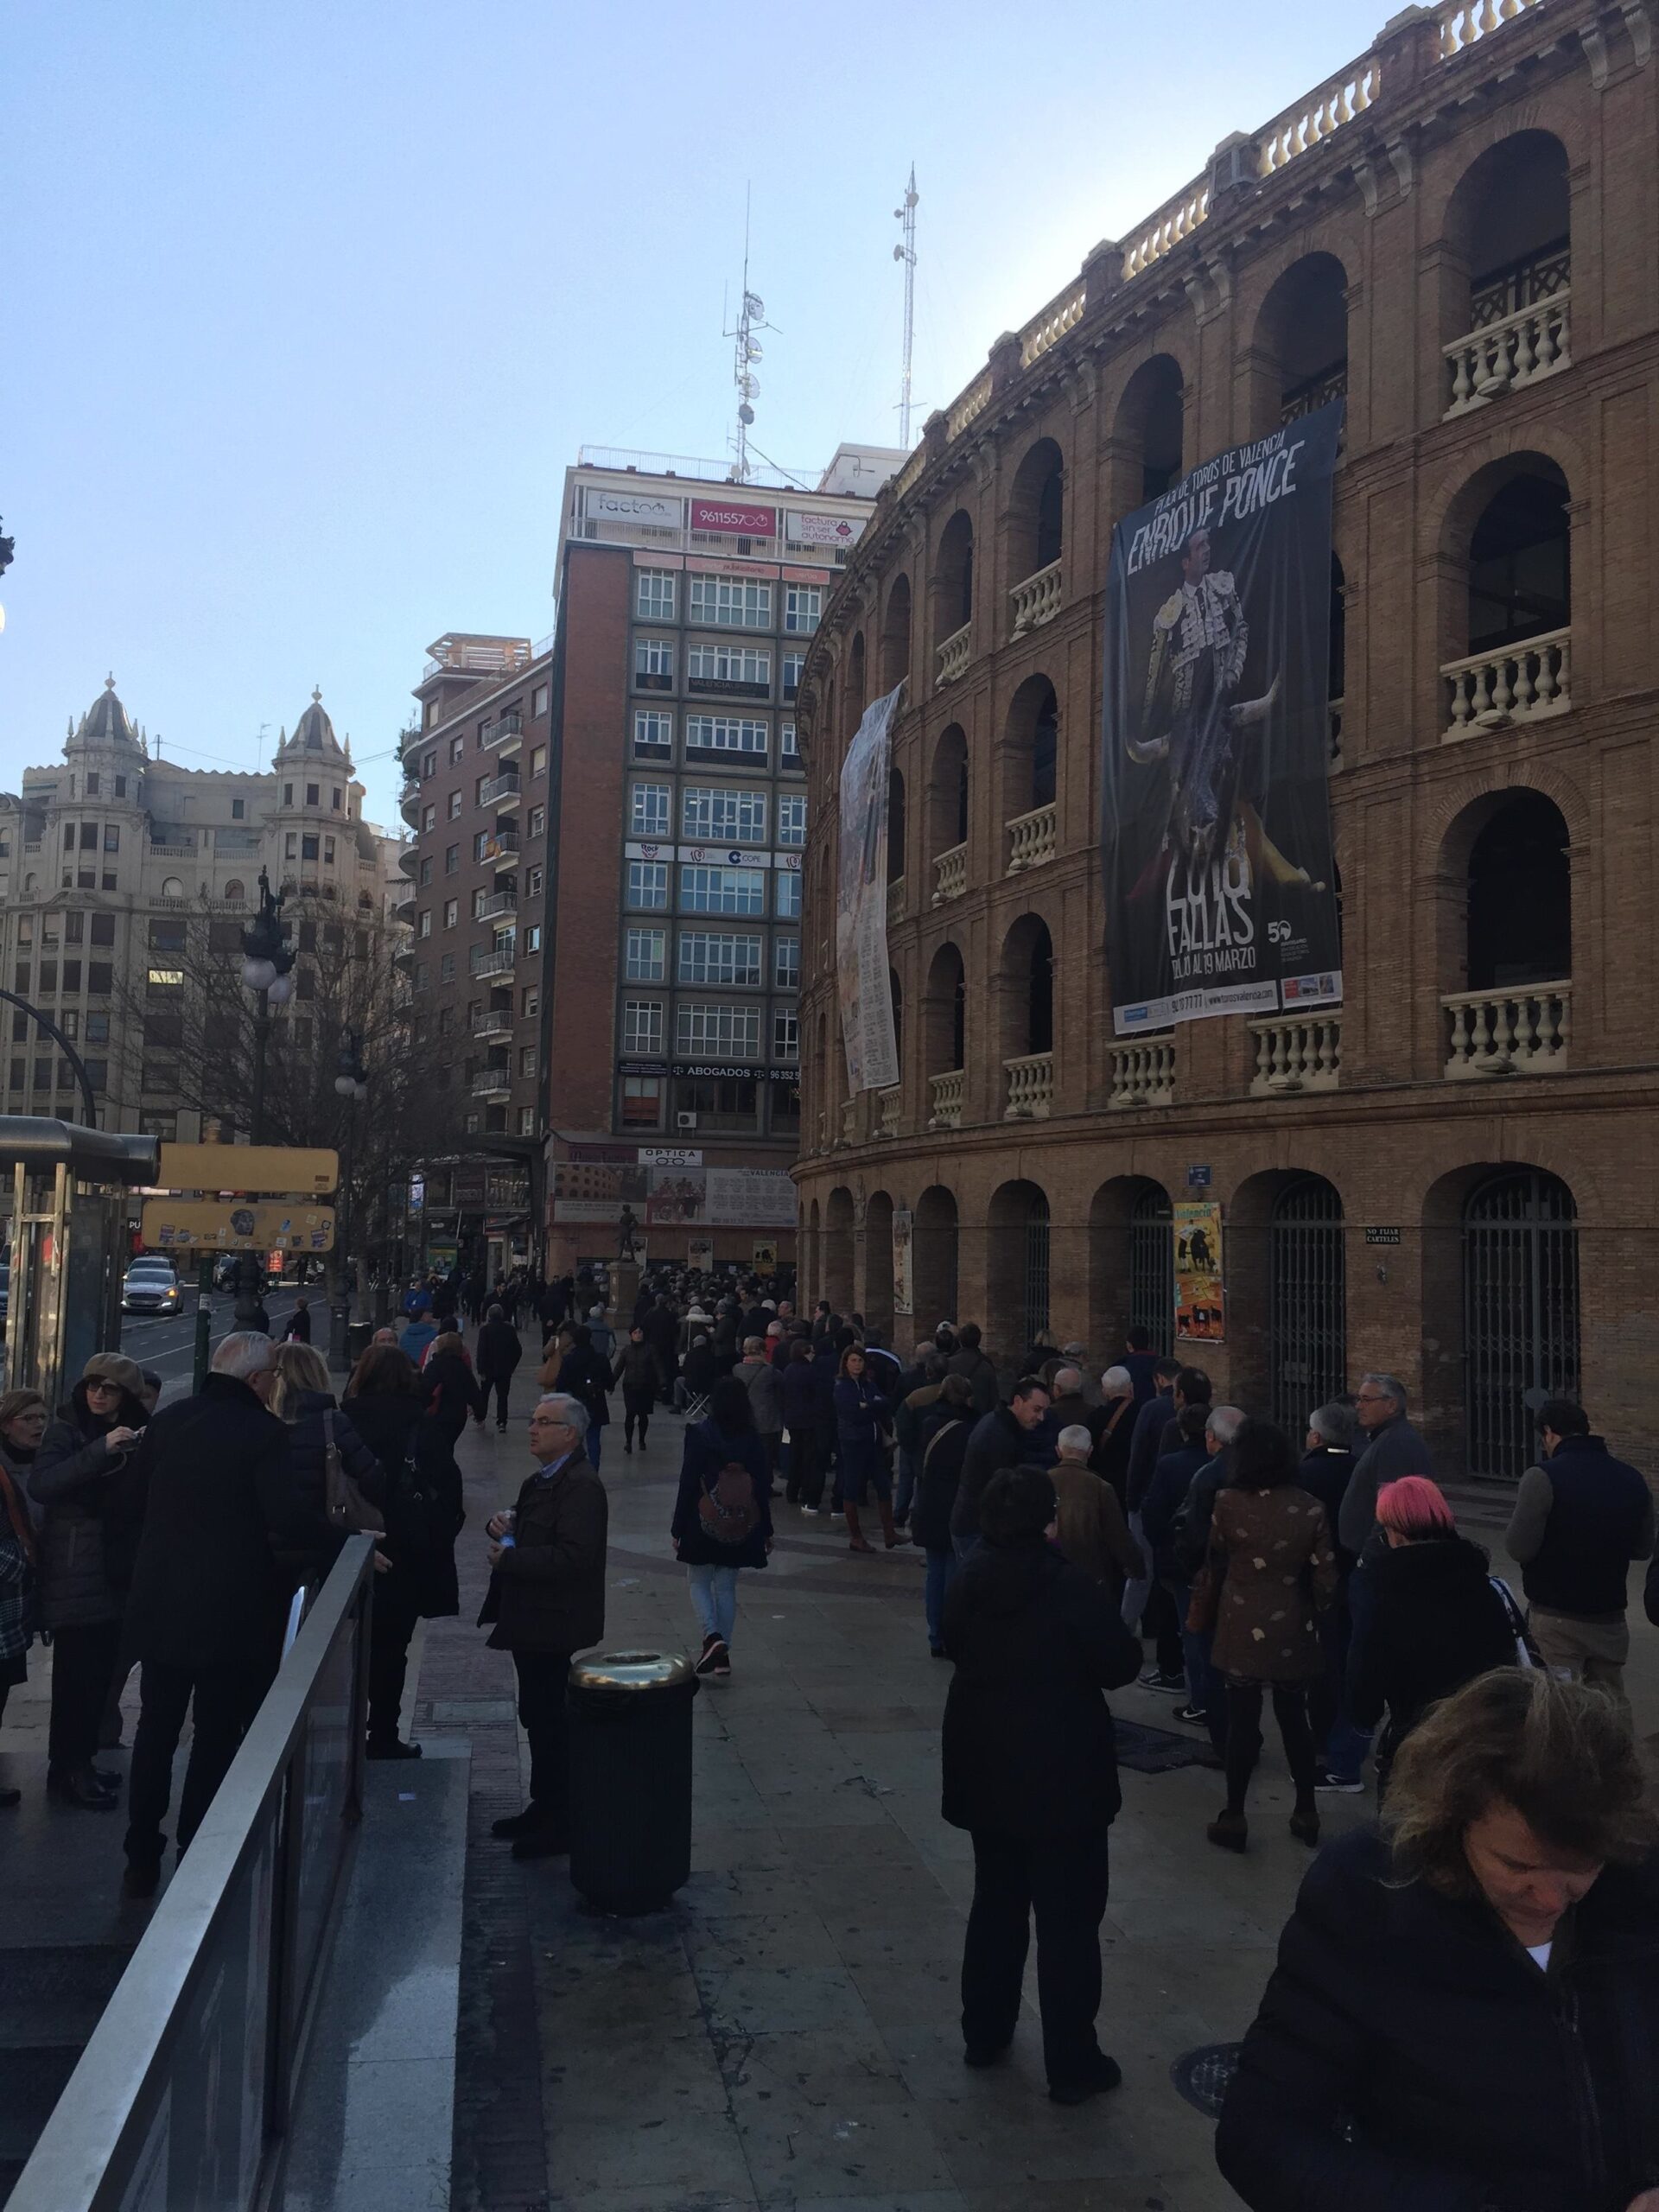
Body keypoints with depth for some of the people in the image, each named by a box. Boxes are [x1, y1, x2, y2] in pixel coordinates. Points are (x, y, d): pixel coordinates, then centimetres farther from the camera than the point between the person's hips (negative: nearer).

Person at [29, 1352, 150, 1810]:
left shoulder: (132, 1437, 11)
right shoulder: (66, 1432, -5)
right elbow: (40, 1485, -21)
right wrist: (102, 1450, -28)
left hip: (114, 1571, 6)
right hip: (74, 1574, -6)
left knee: (100, 1670, 9)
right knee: (76, 1673, -5)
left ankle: (80, 1762, 20)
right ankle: (67, 1772, 5)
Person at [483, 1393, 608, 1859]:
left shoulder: (582, 1486, -20)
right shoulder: (539, 1480, 13)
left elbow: (573, 1556, -28)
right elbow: (528, 1533, 25)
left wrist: (509, 1558, -20)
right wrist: (502, 1524, 2)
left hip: (557, 1628, -10)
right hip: (532, 1621, 10)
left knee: (553, 1723, -2)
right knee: (537, 1717, 19)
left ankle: (561, 1825, 10)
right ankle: (544, 1807, 33)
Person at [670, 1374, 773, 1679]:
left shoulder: (699, 1434, -12)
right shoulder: (752, 1440, -3)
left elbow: (688, 1483, -10)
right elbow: (762, 1487, 1)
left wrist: (678, 1529, -4)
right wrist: (766, 1530, 11)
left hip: (703, 1527, -3)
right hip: (740, 1529, 3)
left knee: (699, 1583, 12)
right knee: (727, 1588, 13)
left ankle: (713, 1636, -9)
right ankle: (722, 1653, 14)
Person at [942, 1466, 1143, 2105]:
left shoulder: (968, 1580, -4)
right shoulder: (1068, 1586, -23)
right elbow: (1122, 1663, -13)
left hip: (986, 1770, 6)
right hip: (1061, 1776, -6)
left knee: (996, 1904, 21)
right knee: (1068, 1920, 6)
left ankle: (984, 2033, 33)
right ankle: (1071, 2064, 15)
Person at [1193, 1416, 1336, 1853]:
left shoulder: (1228, 1503, -11)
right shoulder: (1310, 1508, -5)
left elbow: (1214, 1566, -2)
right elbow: (1325, 1577, -3)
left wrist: (1205, 1615, 12)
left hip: (1242, 1629, -2)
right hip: (1293, 1631, 2)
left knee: (1243, 1721, 4)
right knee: (1294, 1718, 15)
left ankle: (1233, 1817, 12)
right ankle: (1306, 1812, 24)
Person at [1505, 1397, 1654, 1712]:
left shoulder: (1543, 1477, -15)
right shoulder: (1633, 1480, 3)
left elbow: (1519, 1549, -17)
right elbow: (1643, 1549, 13)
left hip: (1555, 1618, -5)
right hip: (1610, 1618, 5)